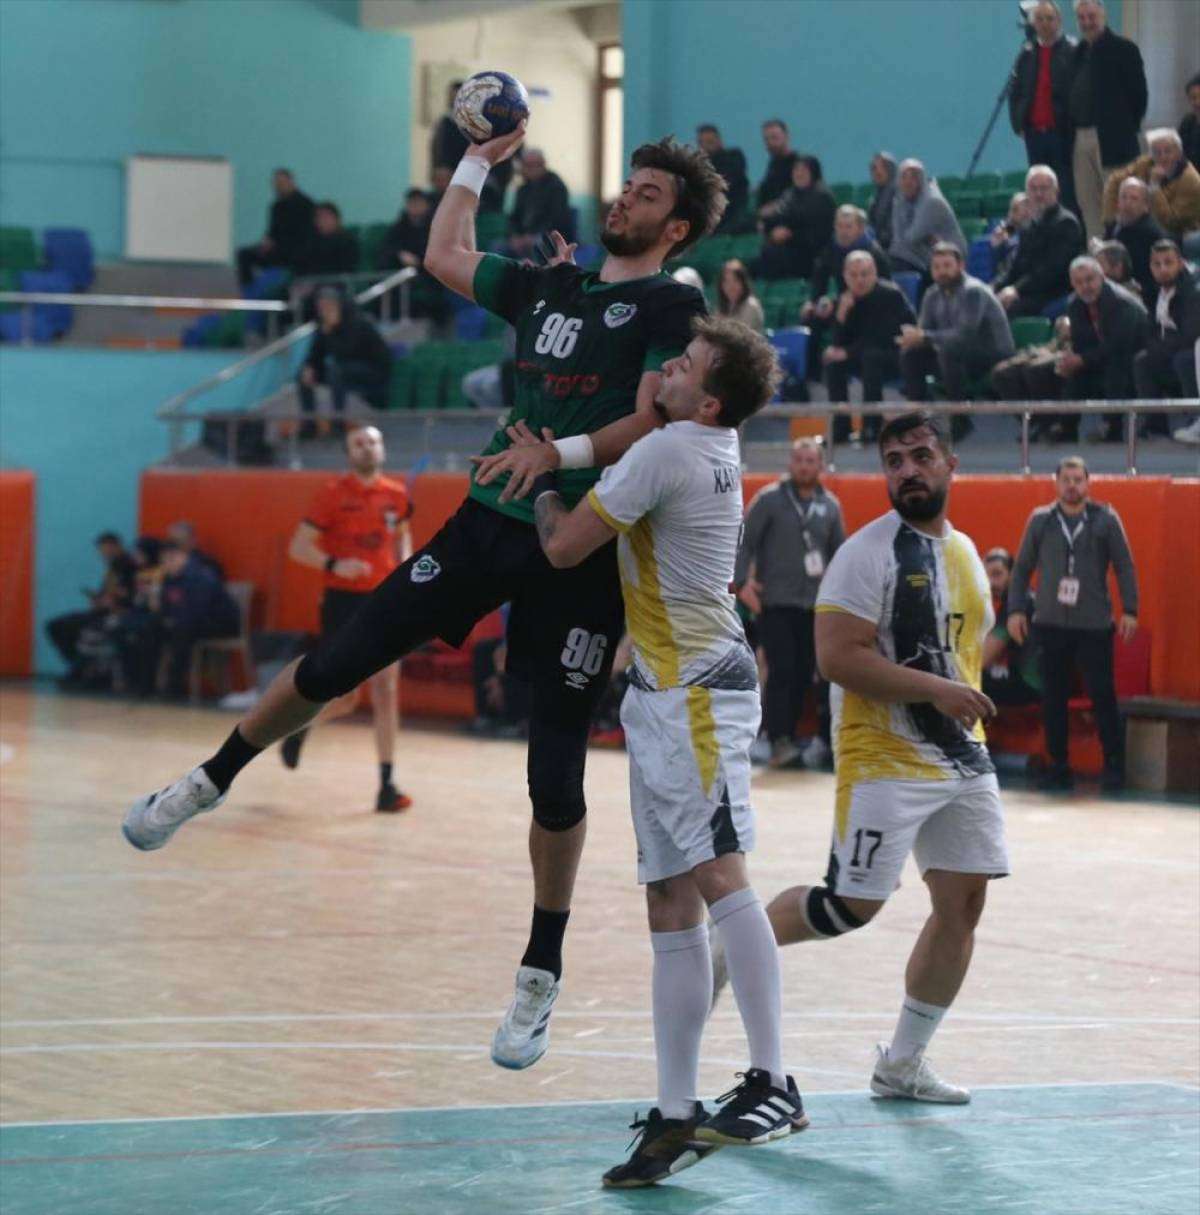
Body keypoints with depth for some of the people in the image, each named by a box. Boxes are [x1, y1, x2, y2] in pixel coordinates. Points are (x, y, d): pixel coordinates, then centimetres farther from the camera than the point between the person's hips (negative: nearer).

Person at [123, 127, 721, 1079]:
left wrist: (561, 451, -27)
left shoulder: (673, 309, -2)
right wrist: (480, 160, 32)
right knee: (339, 662, 2)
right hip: (492, 523, 5)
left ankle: (541, 977, 10)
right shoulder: (549, 287, 16)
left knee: (557, 775, -2)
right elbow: (446, 257, 32)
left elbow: (658, 423, -15)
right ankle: (210, 782, 23)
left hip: (584, 552, -5)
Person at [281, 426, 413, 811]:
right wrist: (334, 565, -24)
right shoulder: (332, 494, -8)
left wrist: (405, 566, 5)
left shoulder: (396, 495, 4)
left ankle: (386, 785, -3)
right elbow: (298, 547, -7)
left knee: (385, 692, -5)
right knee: (343, 698, 0)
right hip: (344, 602, -3)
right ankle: (299, 724, 34)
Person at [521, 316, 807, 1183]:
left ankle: (774, 1084, -24)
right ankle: (675, 1118, 8)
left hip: (694, 692, -10)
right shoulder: (718, 445, 12)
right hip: (666, 696, 10)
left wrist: (543, 483, 6)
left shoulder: (666, 452, -14)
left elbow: (565, 547, -11)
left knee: (718, 875, -18)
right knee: (670, 909, 7)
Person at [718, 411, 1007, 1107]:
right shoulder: (869, 552, -12)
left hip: (963, 761, 7)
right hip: (885, 760, -7)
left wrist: (969, 709, 16)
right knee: (853, 904, -9)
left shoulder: (964, 553, 13)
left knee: (964, 904, 3)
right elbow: (839, 657, -21)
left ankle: (904, 1063, 13)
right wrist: (936, 690, -23)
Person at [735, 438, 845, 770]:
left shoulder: (829, 506, 10)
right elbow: (745, 542, -3)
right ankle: (779, 742, -10)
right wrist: (742, 582, -13)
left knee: (804, 675, 4)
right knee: (781, 671, -11)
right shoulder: (769, 499, -2)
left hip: (815, 604, 4)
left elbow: (838, 553, 19)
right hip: (775, 602, -4)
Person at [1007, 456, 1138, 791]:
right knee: (1053, 697, 4)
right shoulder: (1040, 520, 6)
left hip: (1095, 625, -2)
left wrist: (1130, 610, -4)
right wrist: (1016, 609, 3)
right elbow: (1022, 568, 11)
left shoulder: (1105, 519, 1)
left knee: (1102, 695, -3)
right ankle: (1058, 767, 14)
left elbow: (1124, 566, 3)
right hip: (1051, 624, 2)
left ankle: (1114, 767, 6)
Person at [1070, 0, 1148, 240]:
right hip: (1082, 137, 7)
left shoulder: (1123, 49, -5)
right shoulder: (1080, 51, 16)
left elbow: (1139, 94, -6)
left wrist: (1127, 128, -4)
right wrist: (1073, 127, 11)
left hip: (1112, 139, -7)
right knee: (1087, 202, 8)